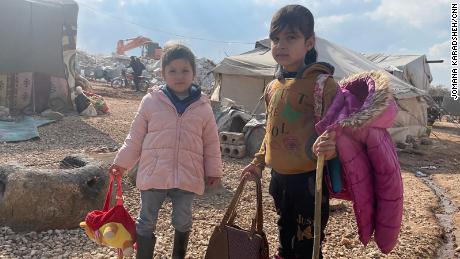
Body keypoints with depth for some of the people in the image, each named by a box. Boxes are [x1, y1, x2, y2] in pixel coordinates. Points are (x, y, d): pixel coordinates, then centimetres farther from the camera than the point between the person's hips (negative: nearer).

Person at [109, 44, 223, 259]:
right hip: (153, 175, -1)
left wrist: (213, 171, 6)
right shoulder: (151, 101, -2)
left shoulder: (203, 107, 1)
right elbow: (135, 138, 5)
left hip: (187, 177, 1)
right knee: (146, 222, 11)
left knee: (183, 221, 16)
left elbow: (211, 143, 7)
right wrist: (122, 163, 4)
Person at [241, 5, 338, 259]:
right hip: (279, 178, 7)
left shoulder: (323, 83, -14)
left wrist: (327, 147, -38)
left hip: (309, 180, -6)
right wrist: (258, 162, 16)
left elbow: (335, 131, -17)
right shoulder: (272, 87, 7)